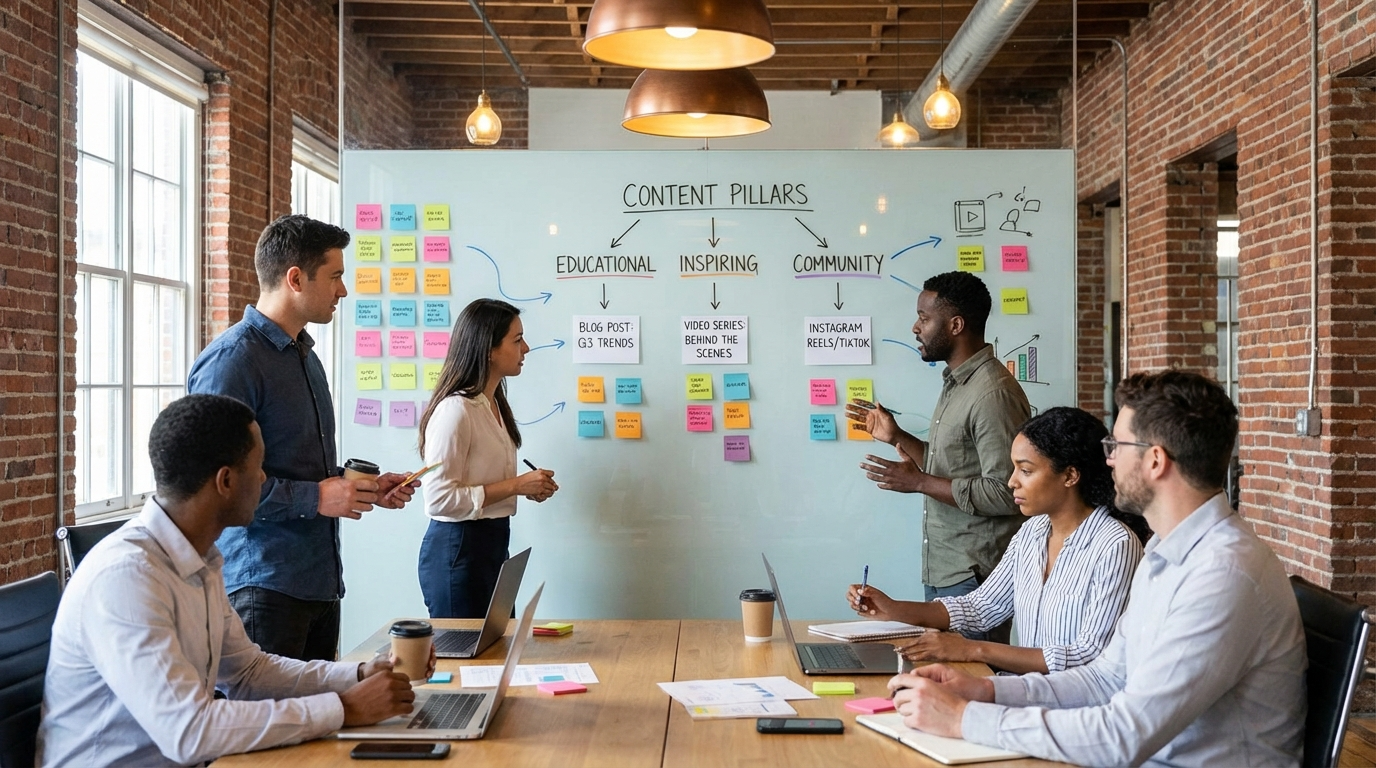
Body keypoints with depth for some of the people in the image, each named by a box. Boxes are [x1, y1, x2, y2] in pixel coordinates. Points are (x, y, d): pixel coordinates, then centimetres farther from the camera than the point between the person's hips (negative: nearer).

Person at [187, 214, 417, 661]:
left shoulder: (305, 356, 18)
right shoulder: (233, 359, -13)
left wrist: (364, 487, 13)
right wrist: (314, 498, -20)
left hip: (320, 581, 9)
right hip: (264, 586, -9)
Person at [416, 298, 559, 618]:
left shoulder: (493, 405, 11)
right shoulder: (456, 409, -18)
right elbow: (439, 498, -22)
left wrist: (529, 487, 4)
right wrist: (515, 486, -19)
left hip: (493, 543, 9)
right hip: (457, 547, -9)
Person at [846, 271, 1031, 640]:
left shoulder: (993, 394, -19)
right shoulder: (954, 384, 13)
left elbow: (1005, 493, -23)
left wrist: (919, 482, -20)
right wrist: (897, 437, 12)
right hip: (941, 574, 10)